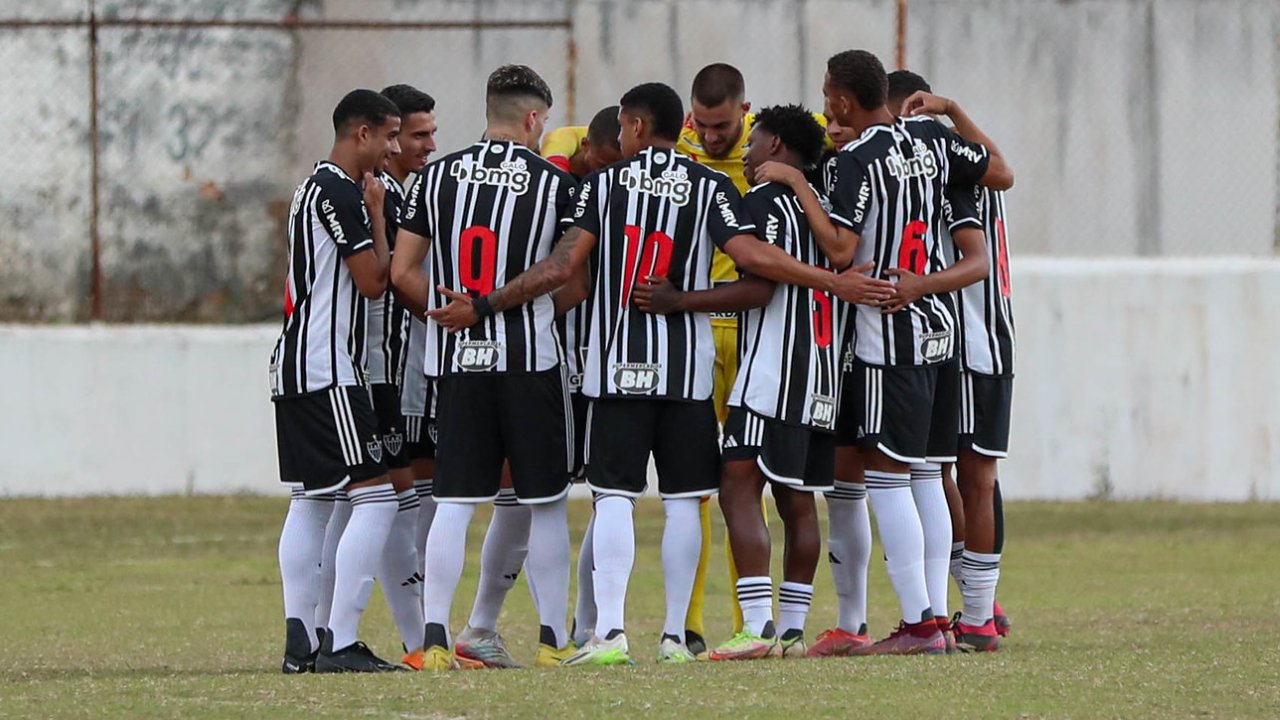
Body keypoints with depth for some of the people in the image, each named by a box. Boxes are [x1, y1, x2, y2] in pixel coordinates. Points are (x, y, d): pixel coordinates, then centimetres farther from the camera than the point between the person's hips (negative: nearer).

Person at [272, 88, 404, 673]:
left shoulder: (316, 187, 19)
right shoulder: (341, 192, -13)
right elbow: (373, 280, -14)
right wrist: (377, 212, -4)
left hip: (296, 370, 11)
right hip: (327, 370, -11)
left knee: (311, 501, 11)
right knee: (375, 495, -12)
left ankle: (300, 642, 10)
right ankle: (340, 643, -16)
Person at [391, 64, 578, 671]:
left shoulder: (437, 177, 4)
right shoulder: (554, 182, -1)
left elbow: (403, 273, 3)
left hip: (456, 358, 2)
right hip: (528, 357, -2)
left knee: (453, 502, 3)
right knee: (545, 503, 8)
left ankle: (436, 634, -7)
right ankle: (554, 638, 12)